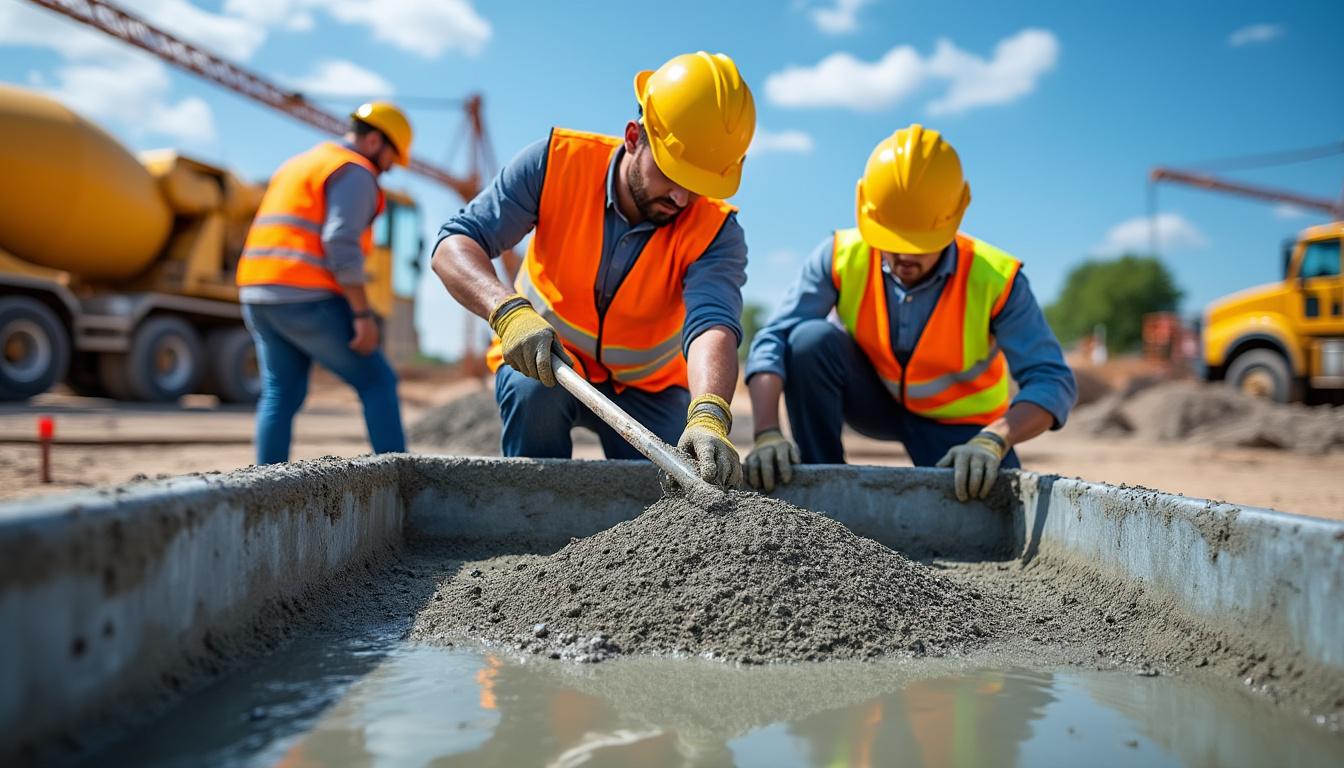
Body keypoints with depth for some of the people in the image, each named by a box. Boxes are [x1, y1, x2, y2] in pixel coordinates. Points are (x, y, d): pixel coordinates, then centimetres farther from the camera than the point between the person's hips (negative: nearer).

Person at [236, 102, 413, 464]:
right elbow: (342, 243, -17)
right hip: (308, 298, -9)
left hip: (258, 292, 9)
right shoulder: (354, 172, -4)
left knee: (281, 393, 10)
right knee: (376, 382, -1)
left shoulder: (297, 165, 25)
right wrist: (362, 313, -16)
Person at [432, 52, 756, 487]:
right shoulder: (558, 162, -22)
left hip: (646, 387, 1)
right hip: (539, 359, 0)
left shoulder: (716, 232, -23)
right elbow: (453, 245, -26)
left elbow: (713, 325, -41)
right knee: (535, 389, -34)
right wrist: (509, 311, -46)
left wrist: (708, 416, -62)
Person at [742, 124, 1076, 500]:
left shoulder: (995, 279, -26)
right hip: (876, 400, 1)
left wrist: (992, 441, -48)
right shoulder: (841, 258, -23)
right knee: (811, 339, -29)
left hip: (957, 423, -1)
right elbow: (772, 342, -28)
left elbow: (1051, 380, -29)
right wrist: (767, 435, -43)